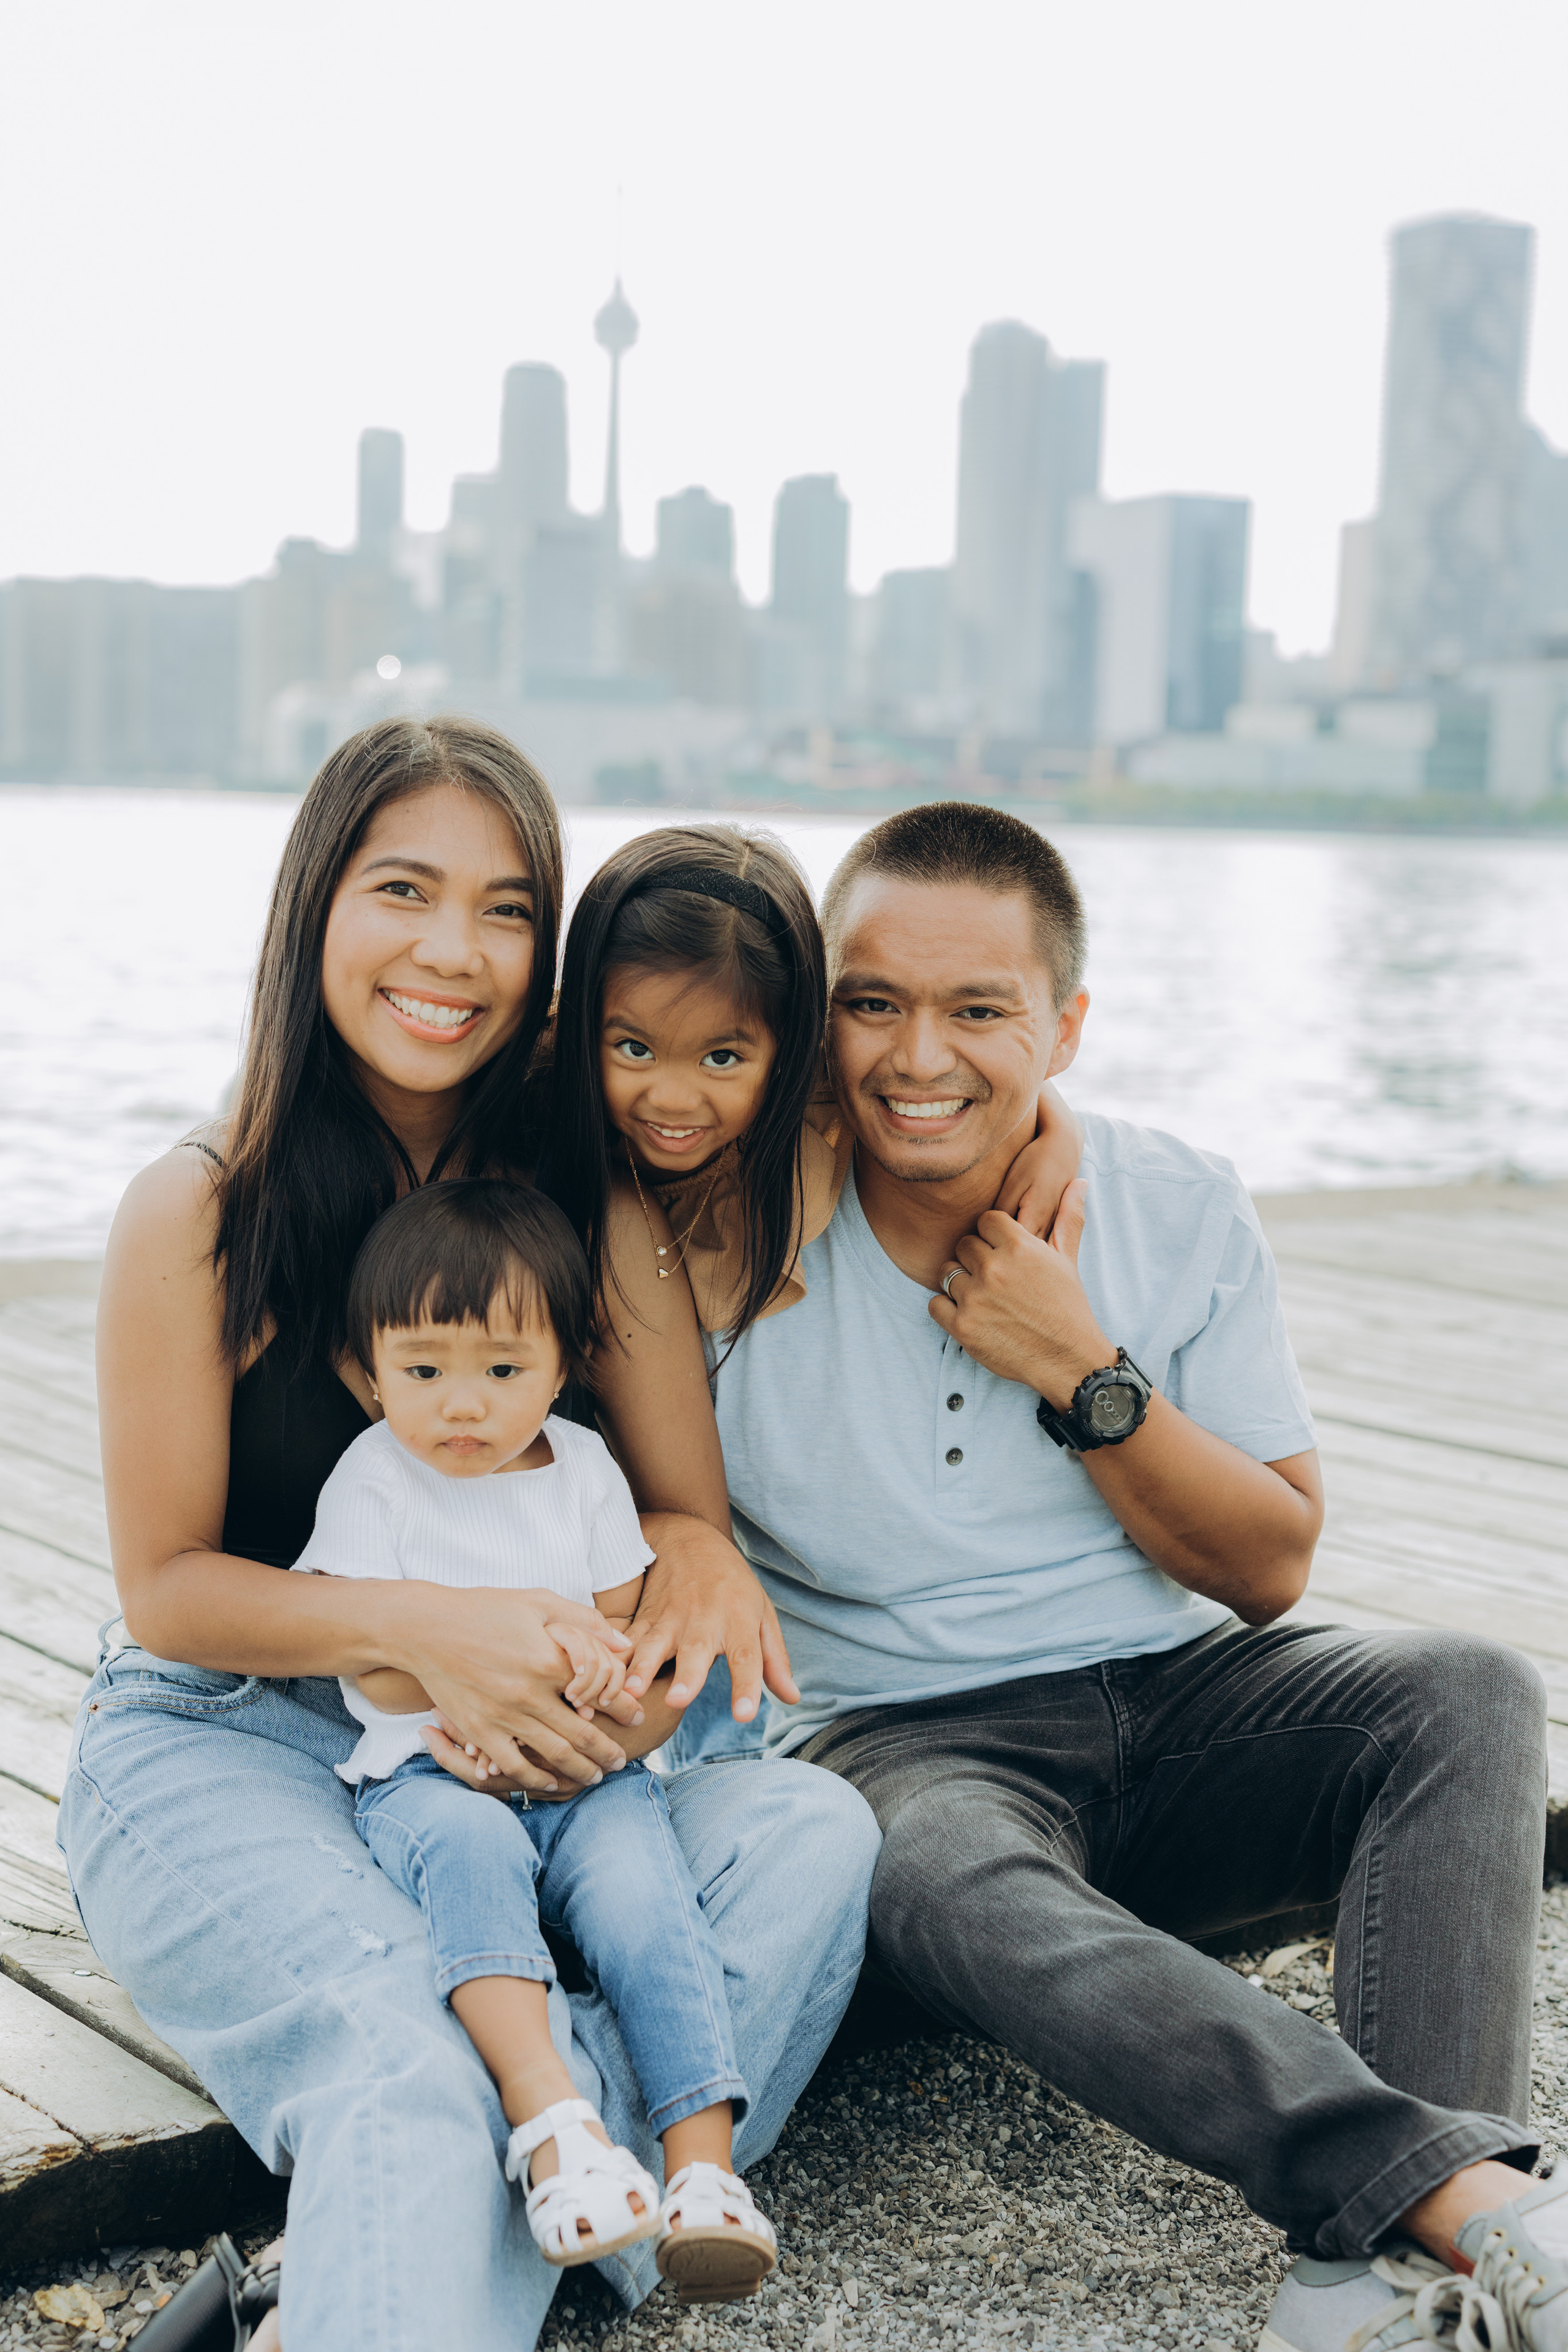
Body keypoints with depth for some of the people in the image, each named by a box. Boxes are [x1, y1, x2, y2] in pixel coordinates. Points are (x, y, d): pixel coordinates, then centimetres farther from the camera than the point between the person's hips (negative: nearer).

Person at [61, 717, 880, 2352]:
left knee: (813, 1835, -27)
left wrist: (692, 1565, -21)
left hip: (510, 1754, 4)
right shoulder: (199, 1216, -8)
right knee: (408, 2090, -36)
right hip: (221, 1745, -4)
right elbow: (166, 1588, -5)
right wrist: (419, 1626, -23)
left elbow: (685, 1512, 5)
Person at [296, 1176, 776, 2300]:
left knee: (642, 1890, -27)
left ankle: (703, 2166, -30)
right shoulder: (373, 1479, 1)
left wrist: (603, 1666, -14)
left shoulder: (584, 1467, 9)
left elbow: (627, 1635, 11)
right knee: (469, 1846, -36)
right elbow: (380, 1677, -6)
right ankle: (546, 2107, -47)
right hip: (427, 1777, -2)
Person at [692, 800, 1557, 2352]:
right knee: (951, 1891, -37)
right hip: (905, 1740, -3)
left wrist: (1083, 1378, -11)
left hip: (1175, 1703, 3)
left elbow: (1269, 1569, 2)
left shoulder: (1181, 1216, 0)